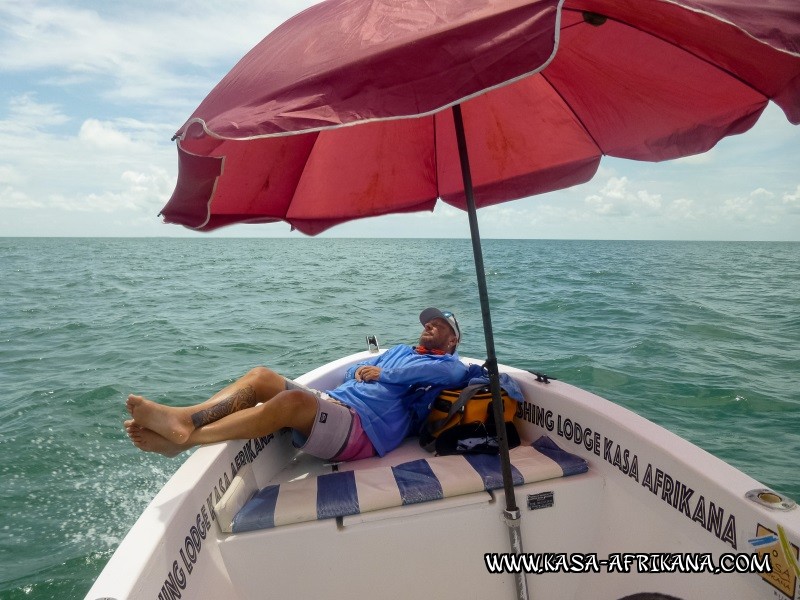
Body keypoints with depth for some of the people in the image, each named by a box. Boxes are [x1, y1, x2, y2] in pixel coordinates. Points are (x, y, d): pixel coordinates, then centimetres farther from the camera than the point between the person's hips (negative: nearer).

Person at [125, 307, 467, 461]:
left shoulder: (450, 365, 13)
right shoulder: (401, 351, 35)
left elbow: (430, 371, -12)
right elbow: (354, 370, 28)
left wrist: (383, 373, -4)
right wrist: (362, 369, 4)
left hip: (364, 427, -8)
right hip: (333, 401, 8)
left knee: (293, 399, -33)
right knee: (261, 376, -8)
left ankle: (185, 438, -32)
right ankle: (183, 419, -24)